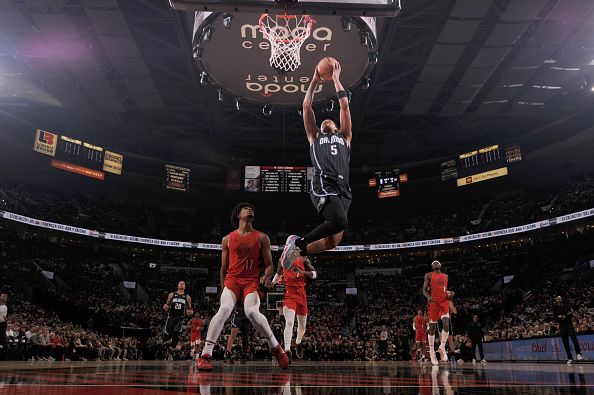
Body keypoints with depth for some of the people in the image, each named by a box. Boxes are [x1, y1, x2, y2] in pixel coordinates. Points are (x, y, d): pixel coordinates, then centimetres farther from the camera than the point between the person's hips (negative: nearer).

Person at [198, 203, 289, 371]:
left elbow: (269, 265, 9)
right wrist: (223, 288, 16)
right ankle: (205, 354, -22)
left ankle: (276, 348, -6)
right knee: (224, 309, -27)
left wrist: (266, 277, -12)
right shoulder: (227, 239, 14)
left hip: (252, 281, -1)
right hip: (232, 279, 1)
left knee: (252, 312, -27)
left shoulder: (262, 238, 11)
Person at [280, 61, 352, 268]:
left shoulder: (344, 137, 32)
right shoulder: (315, 137, 28)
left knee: (332, 241, -6)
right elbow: (306, 107, 25)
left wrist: (336, 80, 32)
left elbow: (344, 106, 29)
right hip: (324, 186, -4)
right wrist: (314, 81, 29)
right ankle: (299, 242, -13)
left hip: (343, 189, 4)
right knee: (340, 221, -30)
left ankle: (297, 250, 14)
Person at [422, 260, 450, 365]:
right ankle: (431, 351, 14)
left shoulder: (445, 276, 17)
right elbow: (424, 290, -1)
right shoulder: (429, 275, 4)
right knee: (432, 327, 3)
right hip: (434, 302, -3)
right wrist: (428, 296, -23)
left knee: (446, 324, -18)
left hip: (444, 302, 3)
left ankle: (442, 347, -2)